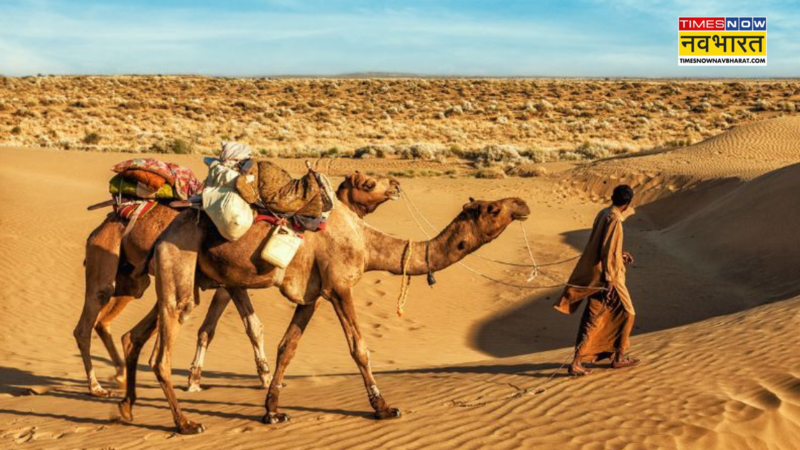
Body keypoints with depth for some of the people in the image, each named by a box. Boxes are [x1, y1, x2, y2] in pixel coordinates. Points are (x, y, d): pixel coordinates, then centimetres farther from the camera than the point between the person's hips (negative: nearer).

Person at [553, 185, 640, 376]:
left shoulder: (603, 214, 8)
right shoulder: (614, 220, -19)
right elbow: (608, 252, -23)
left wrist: (621, 255, 30)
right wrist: (609, 281, -23)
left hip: (594, 275, 9)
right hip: (607, 278, -9)